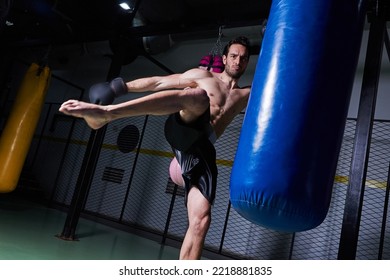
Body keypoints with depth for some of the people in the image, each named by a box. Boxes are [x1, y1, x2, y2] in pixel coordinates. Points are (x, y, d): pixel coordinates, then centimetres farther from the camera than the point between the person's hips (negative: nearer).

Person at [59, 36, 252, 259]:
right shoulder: (203, 76, 18)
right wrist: (123, 86, 12)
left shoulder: (246, 96, 27)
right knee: (198, 96, -36)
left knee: (201, 220, -13)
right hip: (183, 130, -3)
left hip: (203, 150, 3)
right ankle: (103, 113, -46)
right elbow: (158, 82, 16)